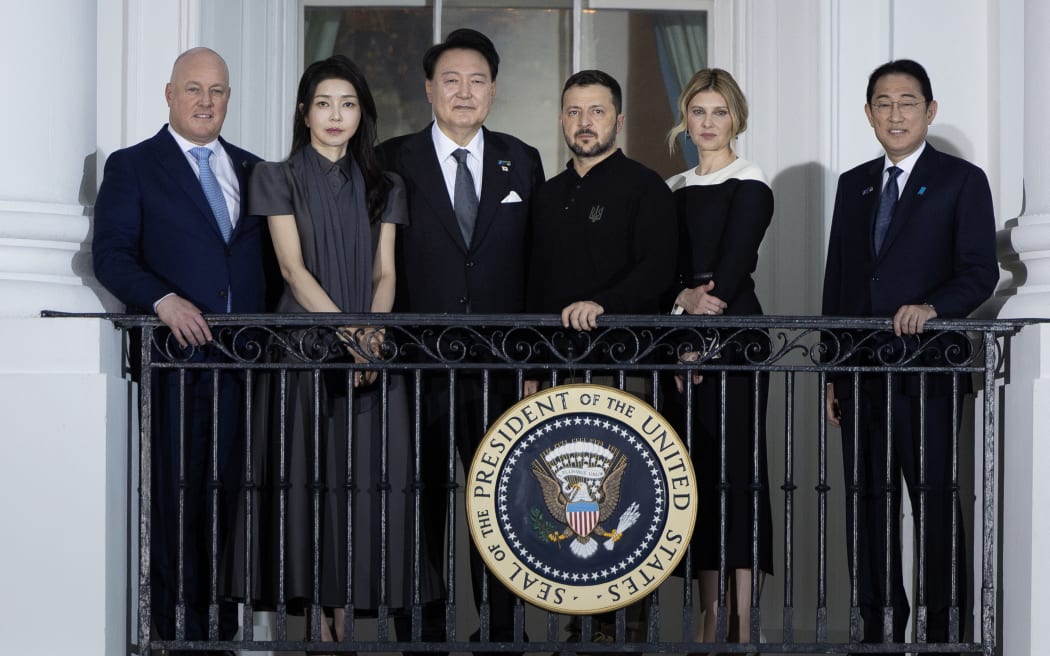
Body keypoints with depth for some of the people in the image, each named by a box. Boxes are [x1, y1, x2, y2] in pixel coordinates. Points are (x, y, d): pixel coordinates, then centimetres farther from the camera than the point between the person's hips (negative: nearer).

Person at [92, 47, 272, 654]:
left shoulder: (252, 171, 18)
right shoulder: (133, 167, 5)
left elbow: (272, 257, 18)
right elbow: (111, 254, -5)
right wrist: (163, 300, -21)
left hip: (243, 354, 4)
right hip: (174, 354, -3)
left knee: (228, 488, 5)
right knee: (175, 491, -3)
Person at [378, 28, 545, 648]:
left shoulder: (522, 162, 10)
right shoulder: (394, 162, 2)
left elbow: (535, 264, 10)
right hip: (421, 365, -2)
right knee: (424, 505, 5)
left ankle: (500, 628, 15)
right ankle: (426, 630, 14)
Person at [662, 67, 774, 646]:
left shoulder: (750, 188, -1)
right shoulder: (673, 190, 17)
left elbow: (731, 269, -10)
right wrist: (685, 298, -11)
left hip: (734, 337, -6)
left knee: (737, 469, -9)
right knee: (696, 473, 4)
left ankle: (742, 625, -10)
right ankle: (709, 617, 8)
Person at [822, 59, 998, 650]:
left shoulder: (961, 181, 1)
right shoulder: (854, 185, 17)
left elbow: (981, 270, -7)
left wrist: (933, 306, -26)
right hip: (861, 372, 5)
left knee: (934, 498, -3)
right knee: (867, 500, 7)